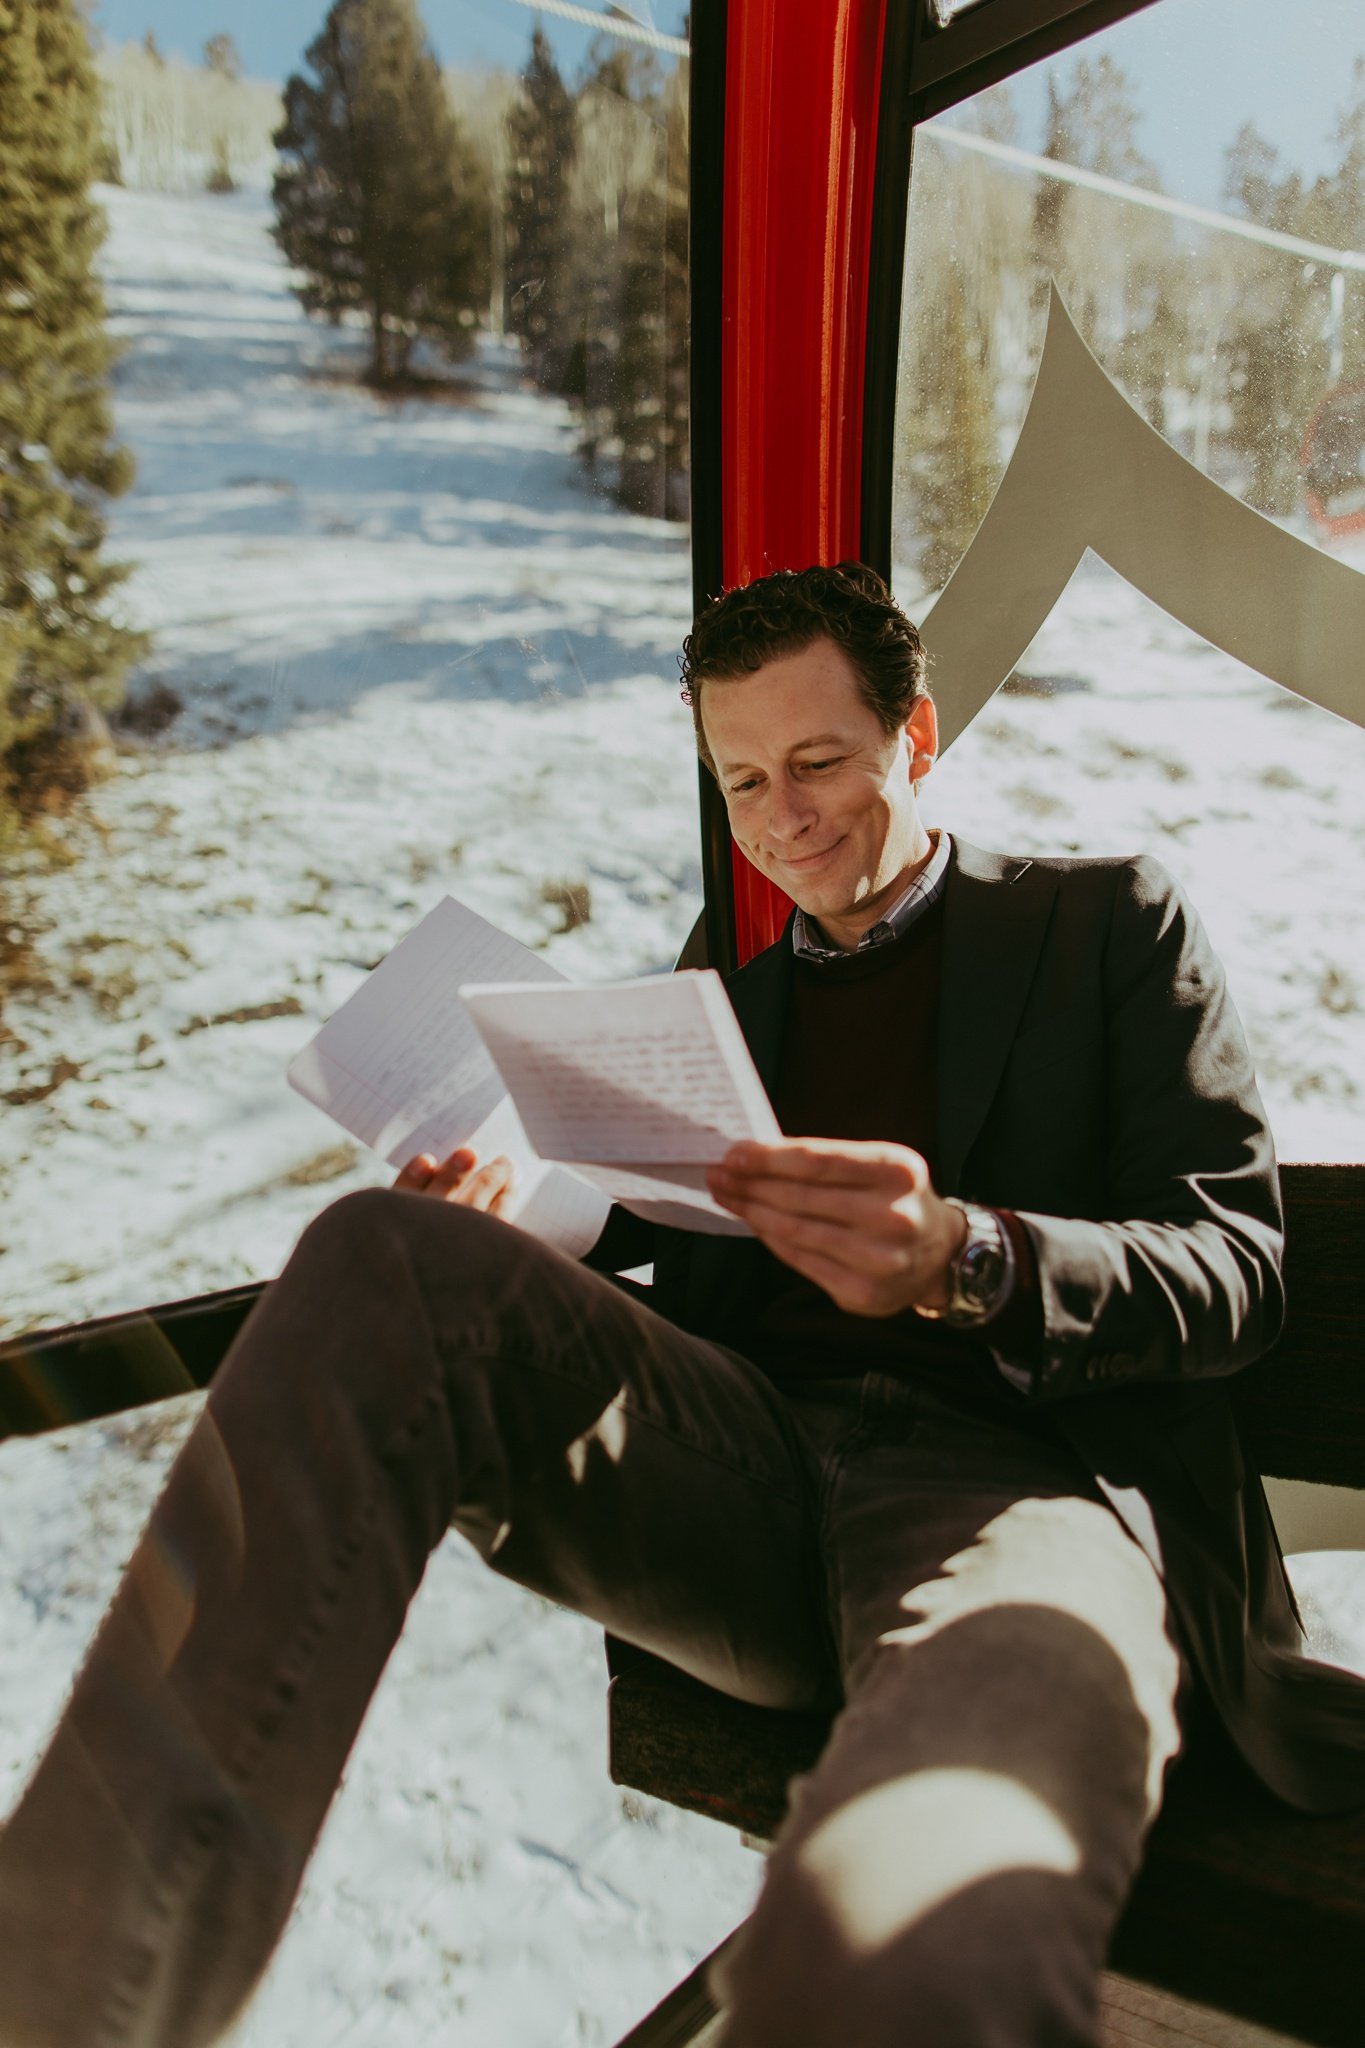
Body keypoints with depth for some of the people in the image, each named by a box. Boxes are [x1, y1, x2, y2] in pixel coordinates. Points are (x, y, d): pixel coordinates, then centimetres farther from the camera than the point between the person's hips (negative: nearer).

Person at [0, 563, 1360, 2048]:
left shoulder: (1110, 922, 14)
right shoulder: (728, 991, 26)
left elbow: (1235, 1267, 4)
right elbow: (636, 1221, 23)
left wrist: (963, 1261, -18)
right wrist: (488, 1239, -2)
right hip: (745, 1465, 5)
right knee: (385, 1262, -24)